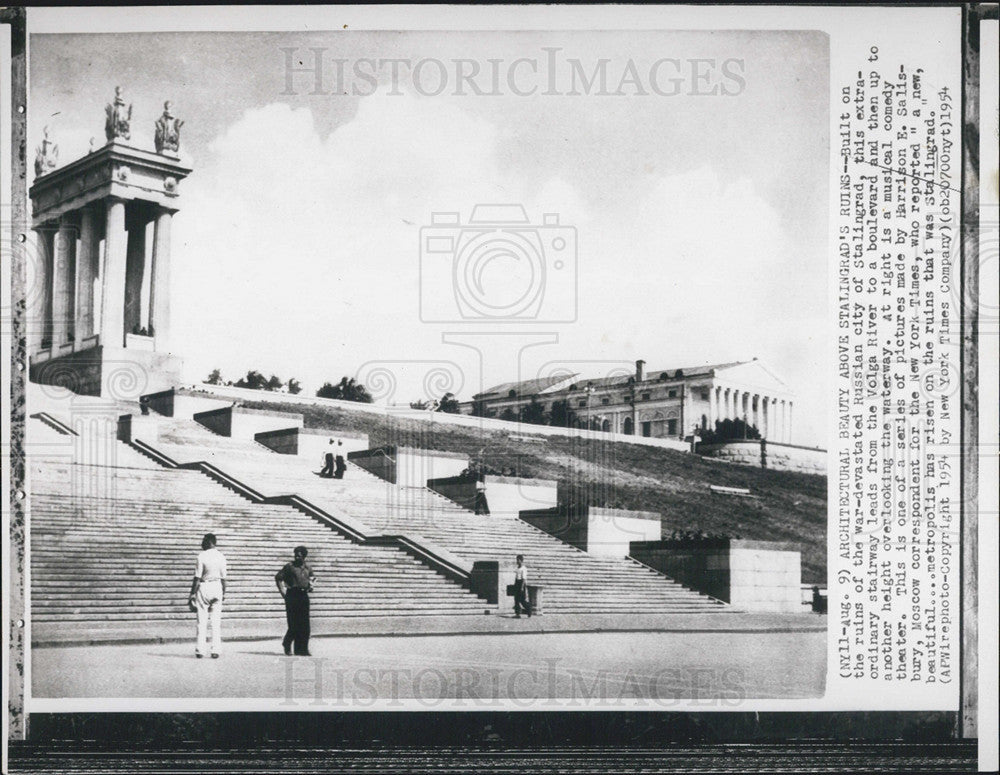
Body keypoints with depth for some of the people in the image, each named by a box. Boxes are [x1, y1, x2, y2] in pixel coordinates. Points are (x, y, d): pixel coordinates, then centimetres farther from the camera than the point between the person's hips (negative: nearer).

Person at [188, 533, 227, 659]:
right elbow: (223, 577, 3)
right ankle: (216, 650, 3)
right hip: (217, 587, 3)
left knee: (202, 621, 4)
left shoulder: (202, 556, -11)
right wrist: (223, 592, 14)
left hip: (203, 587, -3)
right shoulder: (221, 556, 0)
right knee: (216, 621, 6)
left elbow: (197, 577, -10)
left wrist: (192, 593, -3)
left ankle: (200, 650, 4)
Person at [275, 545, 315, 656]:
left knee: (304, 625, 2)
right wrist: (282, 591, -7)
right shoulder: (289, 566, -2)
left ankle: (303, 650, 6)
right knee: (294, 624, -8)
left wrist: (310, 583, 11)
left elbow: (312, 576, 31)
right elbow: (278, 577, -2)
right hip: (292, 596, -5)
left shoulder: (307, 566, 13)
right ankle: (287, 643, 15)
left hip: (304, 596, 5)